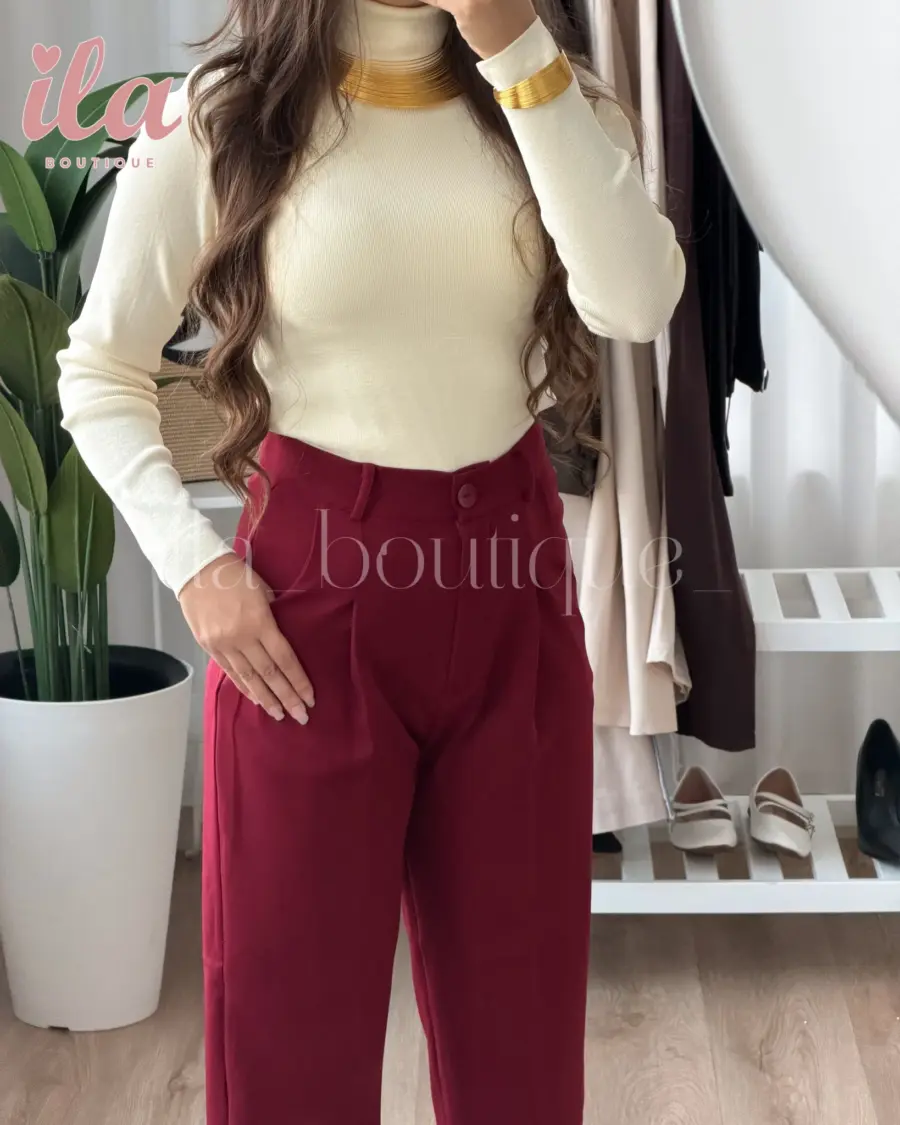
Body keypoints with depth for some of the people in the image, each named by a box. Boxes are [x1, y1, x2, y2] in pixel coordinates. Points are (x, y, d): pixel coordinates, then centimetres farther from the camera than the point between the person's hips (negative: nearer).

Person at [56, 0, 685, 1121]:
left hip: (513, 581, 3)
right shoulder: (221, 118, -5)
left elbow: (637, 300, -16)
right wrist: (193, 565, -9)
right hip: (313, 586, -3)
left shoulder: (553, 96, 3)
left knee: (520, 1014, 14)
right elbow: (100, 373, 2)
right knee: (291, 1016, 7)